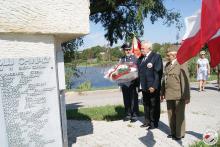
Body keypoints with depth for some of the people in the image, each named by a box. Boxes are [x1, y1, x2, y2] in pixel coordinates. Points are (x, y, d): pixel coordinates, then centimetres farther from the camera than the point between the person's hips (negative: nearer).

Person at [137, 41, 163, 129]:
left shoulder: (156, 57, -8)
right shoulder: (140, 59, 13)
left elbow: (158, 73, -14)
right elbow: (139, 72, 13)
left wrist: (154, 86, -19)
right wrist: (139, 85, 4)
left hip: (152, 87, -6)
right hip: (144, 87, 7)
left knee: (154, 106, 6)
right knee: (146, 105, 16)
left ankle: (154, 123, 19)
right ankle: (147, 121, 30)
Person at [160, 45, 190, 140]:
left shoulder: (181, 64, -10)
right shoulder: (167, 65, 14)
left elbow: (185, 81, -14)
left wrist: (186, 96, -16)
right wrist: (162, 93, 17)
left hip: (179, 96, -7)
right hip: (169, 95, 7)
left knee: (179, 115, 6)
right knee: (171, 114, 14)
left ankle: (180, 134, 21)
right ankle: (173, 132, 30)